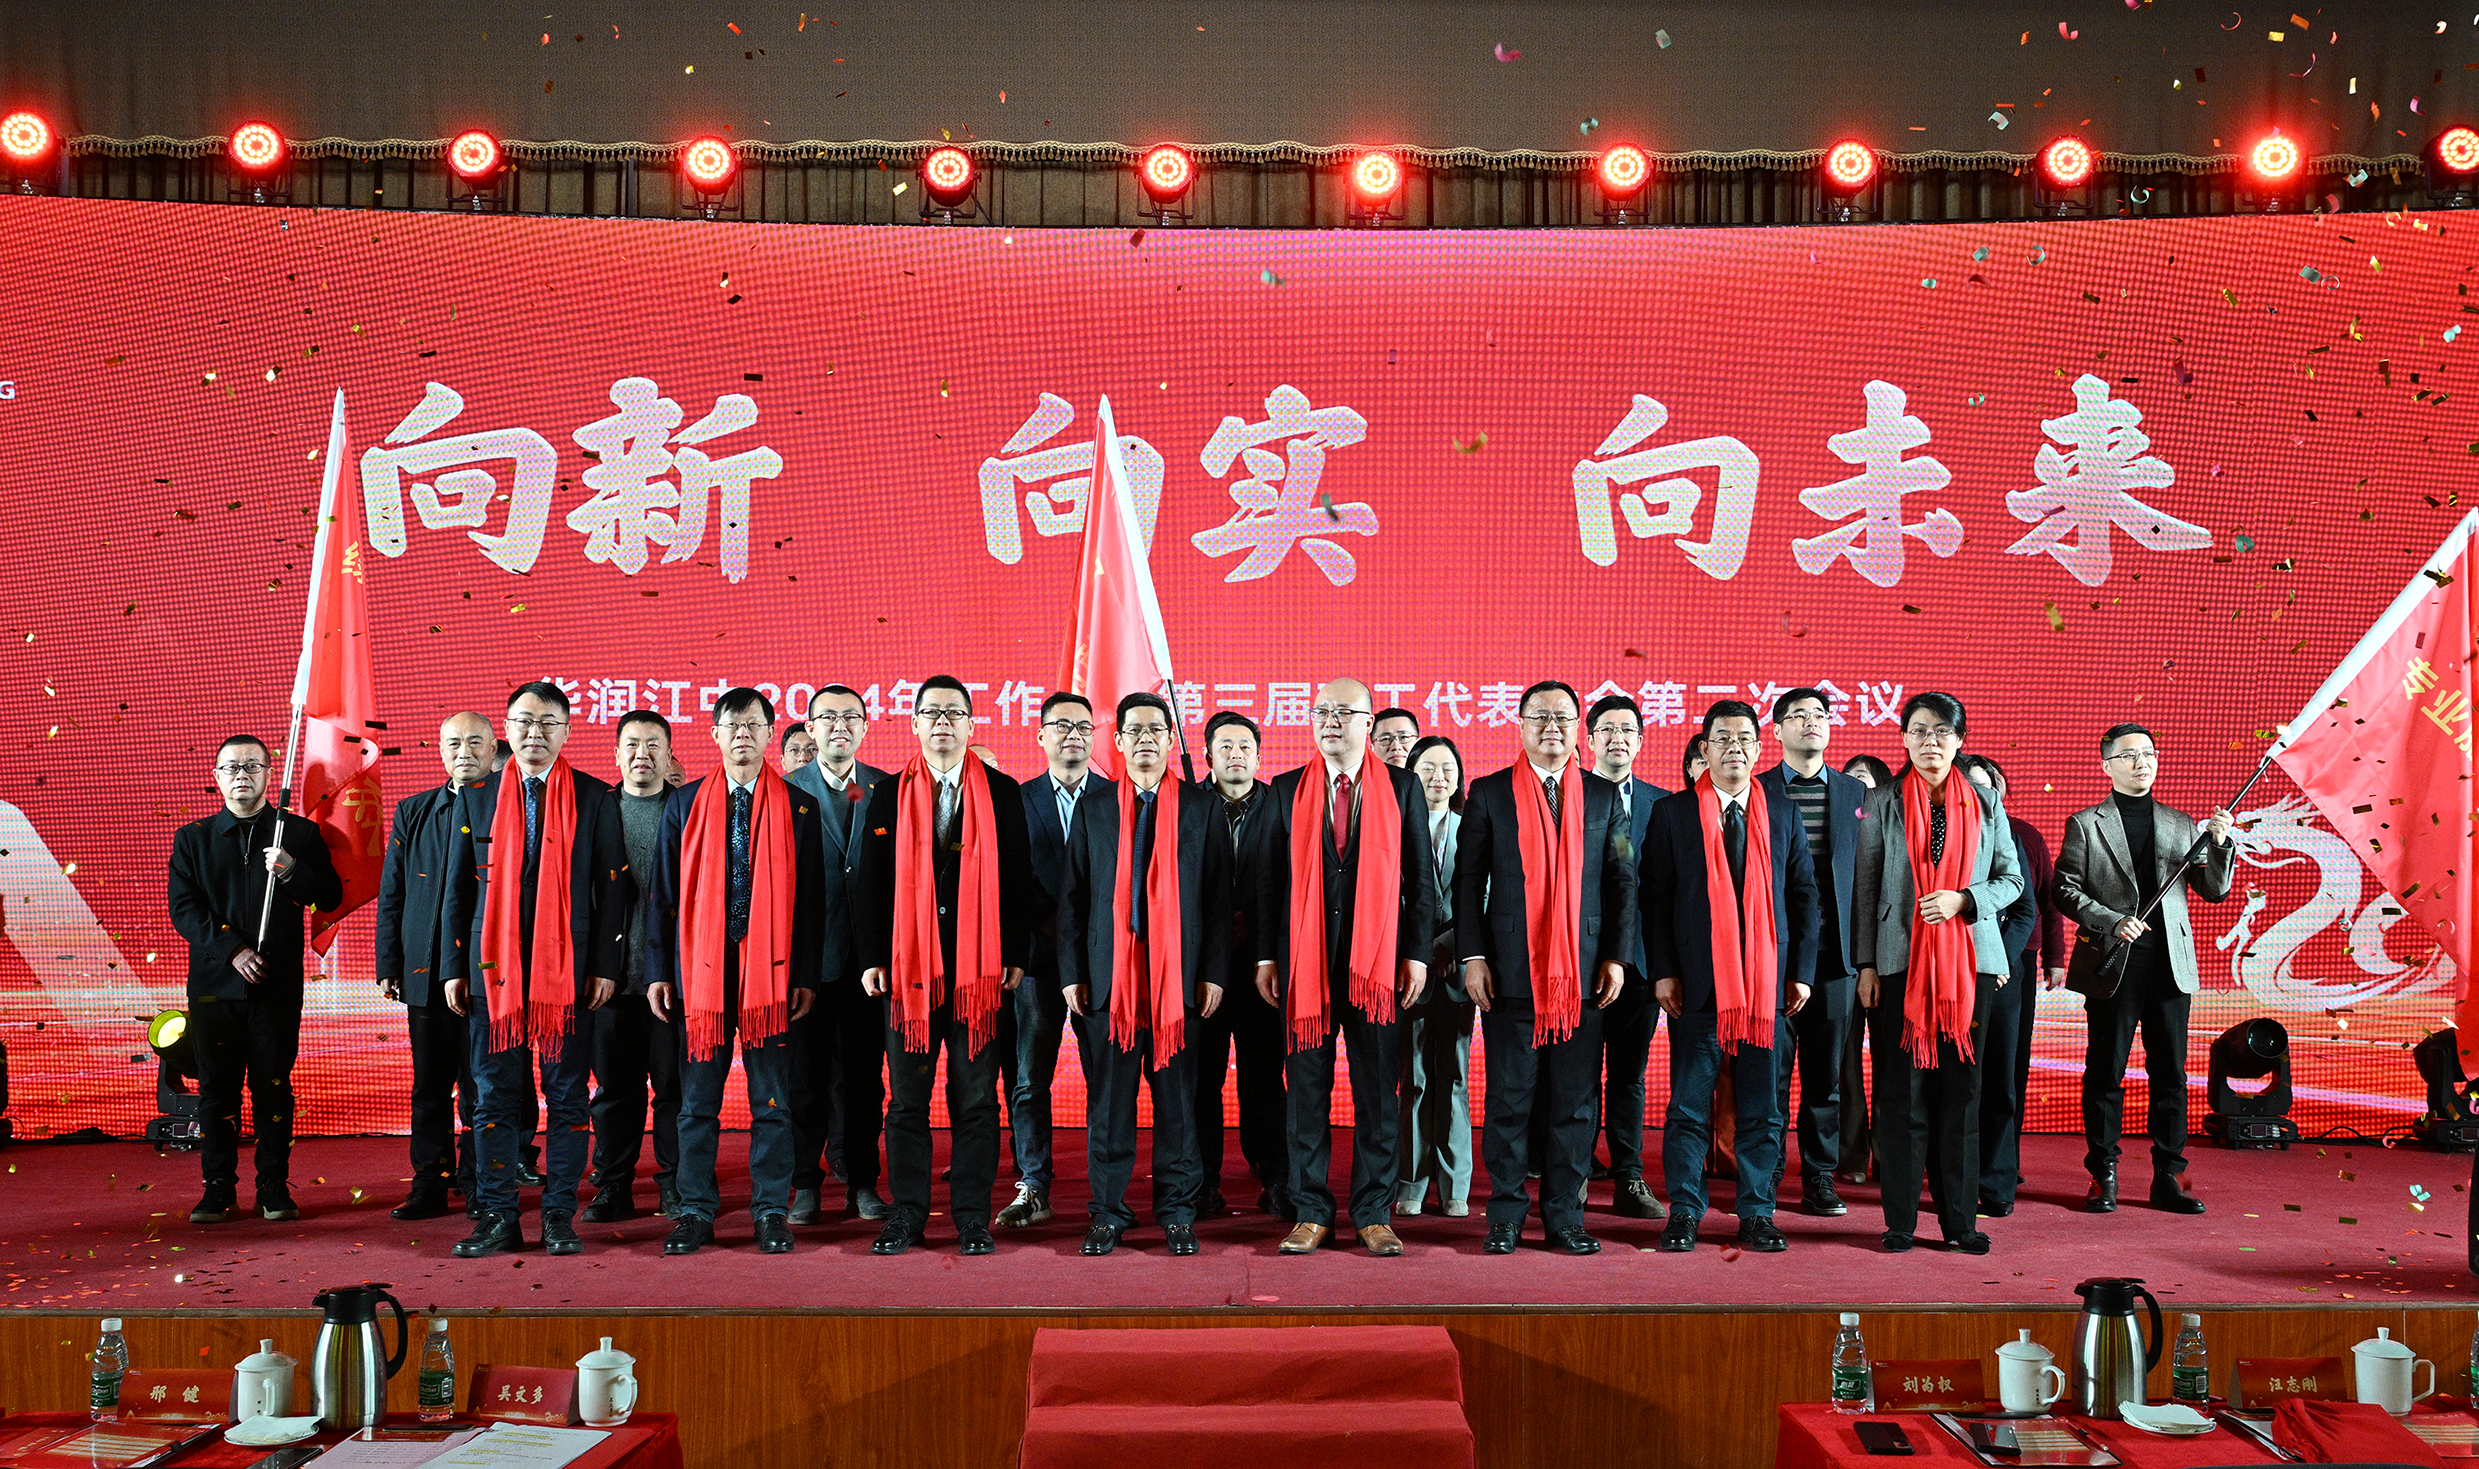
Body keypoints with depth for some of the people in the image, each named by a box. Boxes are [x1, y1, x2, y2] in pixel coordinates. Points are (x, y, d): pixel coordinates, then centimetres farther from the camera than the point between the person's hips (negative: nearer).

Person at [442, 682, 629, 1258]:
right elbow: (458, 889, 12)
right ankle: (499, 1216, 12)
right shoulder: (476, 799, 10)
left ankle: (559, 1215, 11)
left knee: (568, 1097, 3)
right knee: (494, 1097, 4)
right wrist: (455, 968, 6)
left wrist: (606, 967, -4)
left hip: (570, 968, -1)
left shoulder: (596, 798, 4)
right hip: (494, 968, 2)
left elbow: (613, 887, 3)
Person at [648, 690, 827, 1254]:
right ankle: (696, 1212, 16)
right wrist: (658, 971, 3)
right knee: (698, 1099, 6)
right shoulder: (684, 804, 9)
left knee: (772, 1098, 3)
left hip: (771, 968, -1)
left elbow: (811, 896, 4)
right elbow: (665, 892, 9)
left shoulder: (798, 807, 5)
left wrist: (807, 974, -2)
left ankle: (771, 1213, 12)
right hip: (702, 968, 1)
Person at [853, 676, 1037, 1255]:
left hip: (979, 965, -1)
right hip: (908, 963, 1)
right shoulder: (889, 795, 8)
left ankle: (972, 1216, 13)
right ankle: (907, 1214, 16)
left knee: (976, 1096, 4)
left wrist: (1015, 957, -1)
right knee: (906, 1098, 6)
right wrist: (873, 958, 0)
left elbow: (1018, 879, 5)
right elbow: (870, 880, 7)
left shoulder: (1002, 794, 6)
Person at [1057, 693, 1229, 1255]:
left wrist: (1214, 972, -1)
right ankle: (1108, 1212, 15)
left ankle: (1177, 1213, 15)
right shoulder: (1093, 805, 9)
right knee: (1108, 1097, 4)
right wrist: (1071, 972, 2)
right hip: (1108, 974, 1)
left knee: (1177, 1096, 3)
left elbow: (1219, 894, 6)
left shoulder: (1202, 807, 7)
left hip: (1178, 973, 0)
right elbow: (1073, 894, 9)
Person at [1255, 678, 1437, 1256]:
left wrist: (1417, 954, -2)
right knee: (1306, 1092, 5)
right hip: (1305, 963, 1)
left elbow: (1421, 879, 5)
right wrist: (1267, 957, 4)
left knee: (1378, 1094, 4)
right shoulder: (1286, 791, 8)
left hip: (1378, 963, -1)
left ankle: (1374, 1215, 14)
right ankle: (1311, 1213, 15)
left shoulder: (1402, 788, 5)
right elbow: (1270, 879, 9)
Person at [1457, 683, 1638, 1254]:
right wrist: (1472, 957, -4)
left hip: (1583, 972, 2)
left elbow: (1623, 881, 10)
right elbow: (1468, 880, 3)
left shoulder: (1604, 797, 10)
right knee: (1510, 1099, 3)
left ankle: (1565, 1217, 15)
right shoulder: (1489, 794, 5)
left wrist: (1617, 956, 2)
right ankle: (1506, 1217, 13)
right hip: (1511, 970, -1)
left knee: (1576, 1102, 5)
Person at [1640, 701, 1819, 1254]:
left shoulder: (1783, 815, 10)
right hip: (1697, 982, -2)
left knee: (1761, 1109, 6)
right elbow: (1655, 896, 2)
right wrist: (1662, 972, -4)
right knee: (1689, 1106, 2)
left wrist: (1801, 972, 4)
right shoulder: (1672, 813, 4)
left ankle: (1757, 1214, 16)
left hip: (1765, 981, 2)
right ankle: (1684, 1213, 12)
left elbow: (1803, 896, 11)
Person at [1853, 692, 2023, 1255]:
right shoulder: (1883, 803, 4)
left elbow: (2012, 878, 11)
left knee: (1960, 1088, 3)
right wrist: (1866, 964, -2)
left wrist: (1962, 899, -8)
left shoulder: (1984, 806, 9)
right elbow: (1865, 886, 3)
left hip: (1968, 960, 2)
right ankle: (1900, 1219, 7)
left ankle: (1959, 1219, 11)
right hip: (1900, 960, -1)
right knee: (1902, 1089, 0)